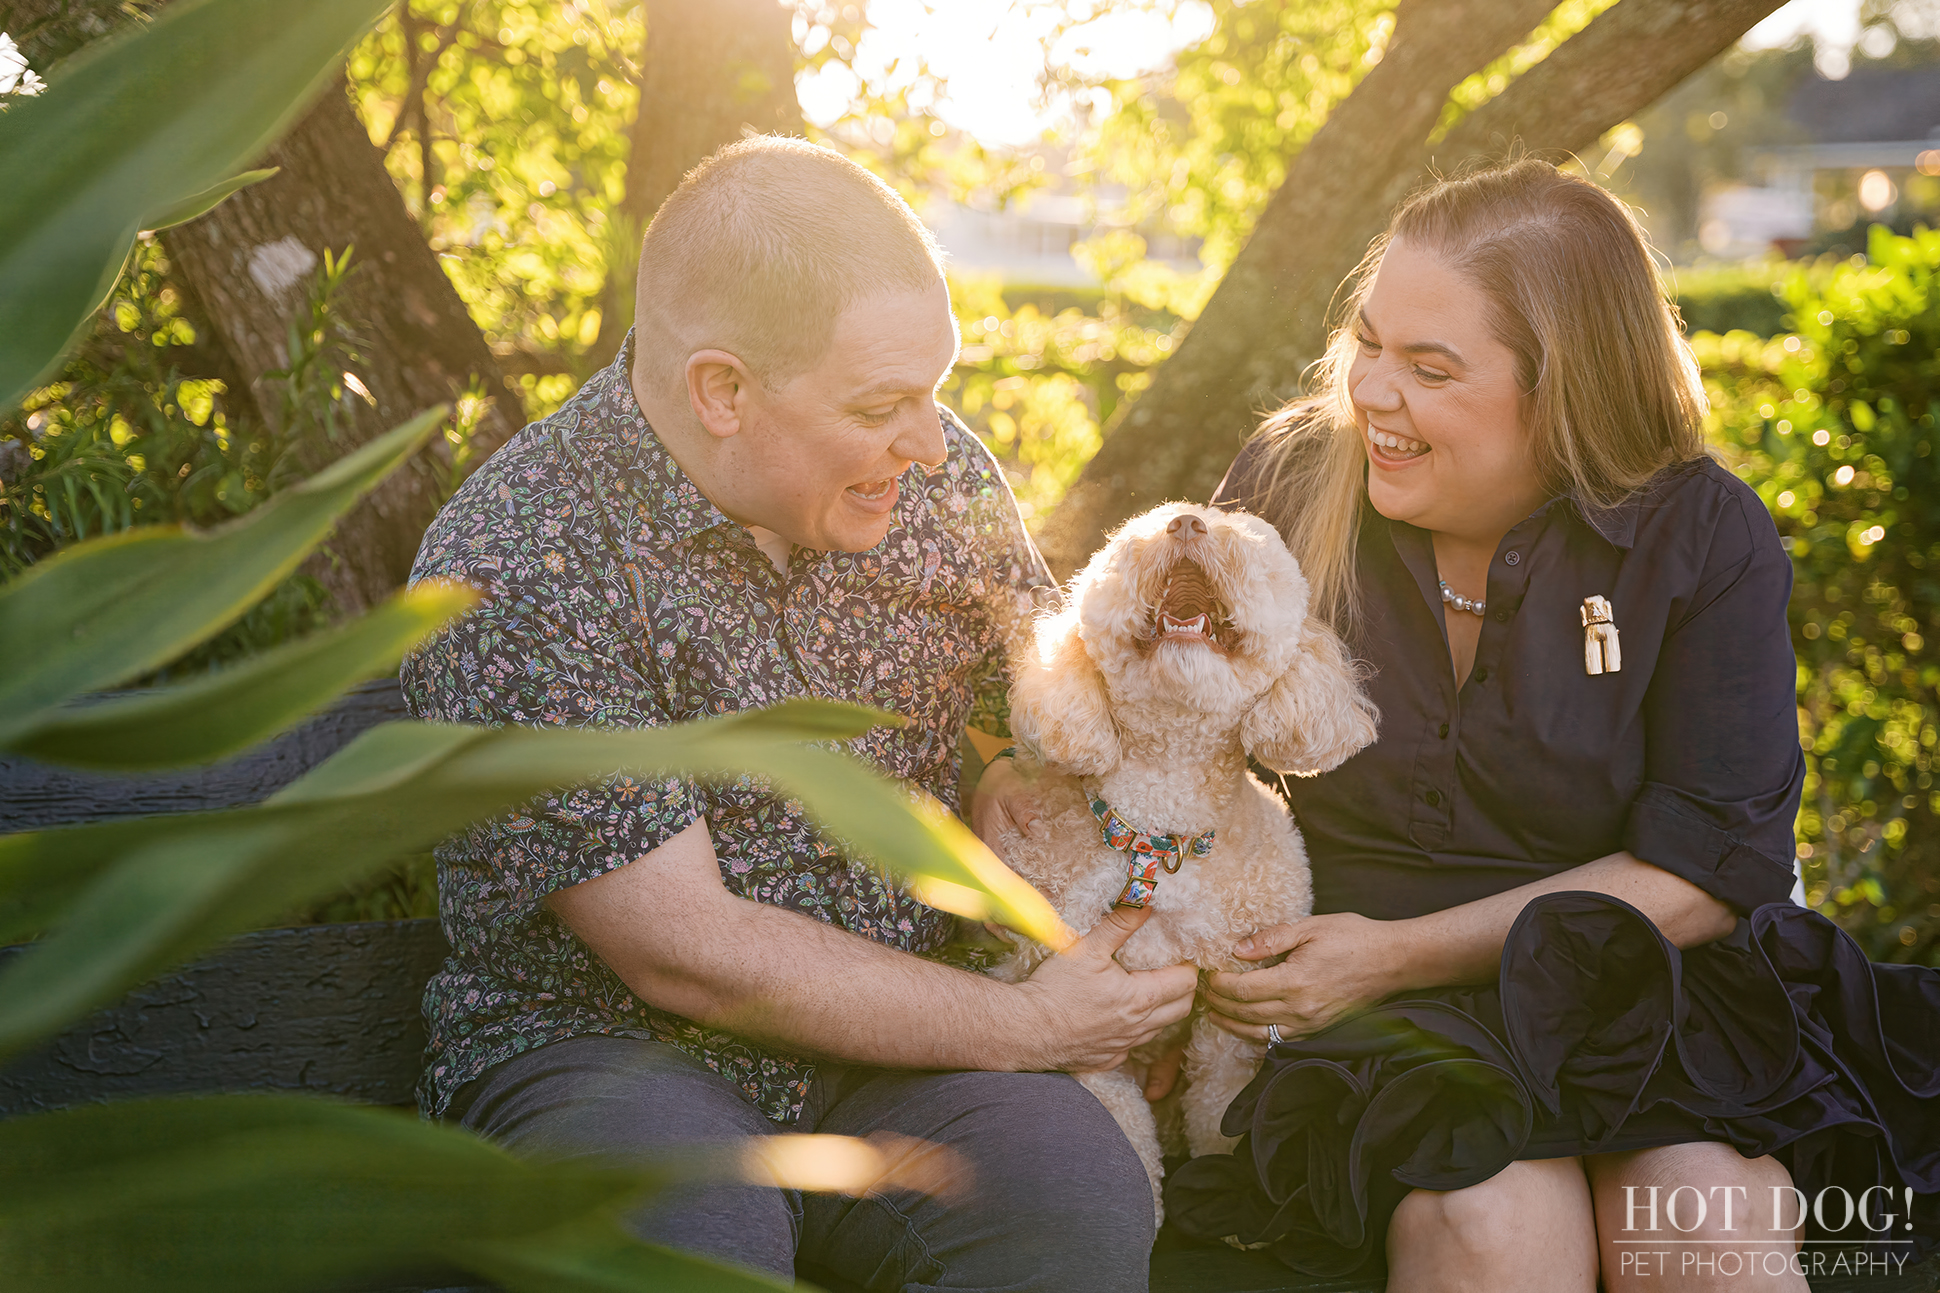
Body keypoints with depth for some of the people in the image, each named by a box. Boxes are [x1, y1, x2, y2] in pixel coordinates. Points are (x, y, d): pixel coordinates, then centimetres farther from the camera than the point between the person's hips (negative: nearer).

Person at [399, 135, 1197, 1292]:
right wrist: (1027, 1027, -13)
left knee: (1079, 1195, -26)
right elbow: (685, 955, -18)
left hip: (901, 1043, 4)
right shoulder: (512, 575, -17)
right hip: (605, 1041, -3)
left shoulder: (938, 475, 1)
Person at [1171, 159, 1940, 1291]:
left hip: (1627, 986, 1)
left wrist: (1400, 953, -16)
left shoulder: (1704, 536, -5)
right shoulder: (1287, 487, -1)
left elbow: (1709, 867, -9)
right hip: (1353, 1008, 0)